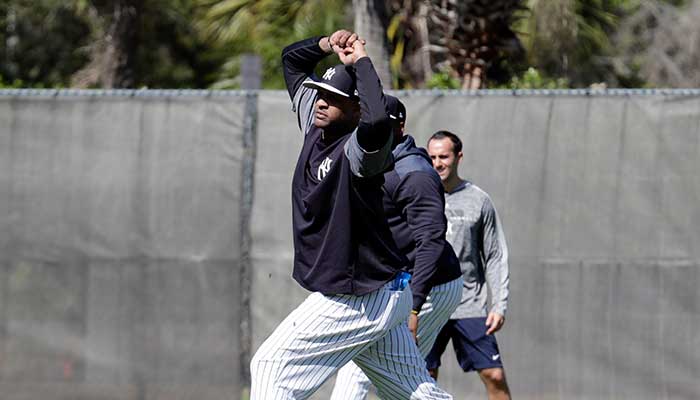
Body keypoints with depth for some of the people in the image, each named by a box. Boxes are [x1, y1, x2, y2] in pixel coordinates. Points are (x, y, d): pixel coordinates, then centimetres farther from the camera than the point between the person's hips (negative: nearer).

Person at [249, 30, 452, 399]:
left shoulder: (356, 149, -20)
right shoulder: (316, 126, 5)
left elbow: (377, 122, -45)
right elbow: (292, 59, 17)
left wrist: (361, 62, -31)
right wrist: (328, 44, -4)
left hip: (358, 303, -9)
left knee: (269, 368, -8)